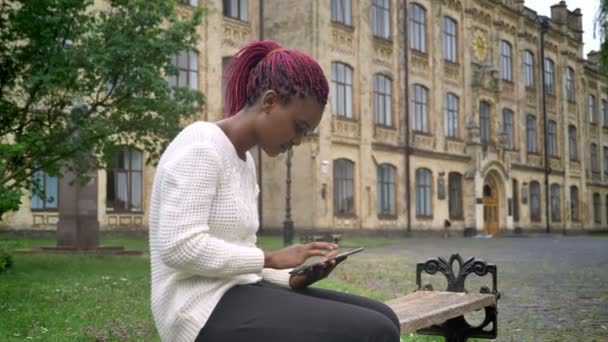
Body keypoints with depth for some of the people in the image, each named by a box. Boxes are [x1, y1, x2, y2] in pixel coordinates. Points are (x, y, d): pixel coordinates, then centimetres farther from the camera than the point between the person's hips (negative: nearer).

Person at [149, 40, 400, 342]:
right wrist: (272, 259, -15)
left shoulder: (244, 160, 17)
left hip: (239, 292, 9)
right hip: (207, 310, -9)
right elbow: (180, 247, -22)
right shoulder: (201, 146, -11)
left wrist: (293, 278, 1)